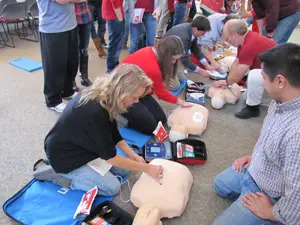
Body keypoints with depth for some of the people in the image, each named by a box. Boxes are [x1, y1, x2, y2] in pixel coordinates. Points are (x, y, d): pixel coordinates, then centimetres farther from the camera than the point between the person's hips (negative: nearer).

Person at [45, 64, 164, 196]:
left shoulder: (104, 94, -12)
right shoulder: (95, 112, -38)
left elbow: (113, 133, 1)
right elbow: (110, 156, -26)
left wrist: (132, 155, -7)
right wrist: (146, 168, -19)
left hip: (84, 146, 8)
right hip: (66, 157, -8)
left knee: (123, 170, 11)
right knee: (112, 187, -3)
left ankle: (75, 173, 14)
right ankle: (63, 176, 3)